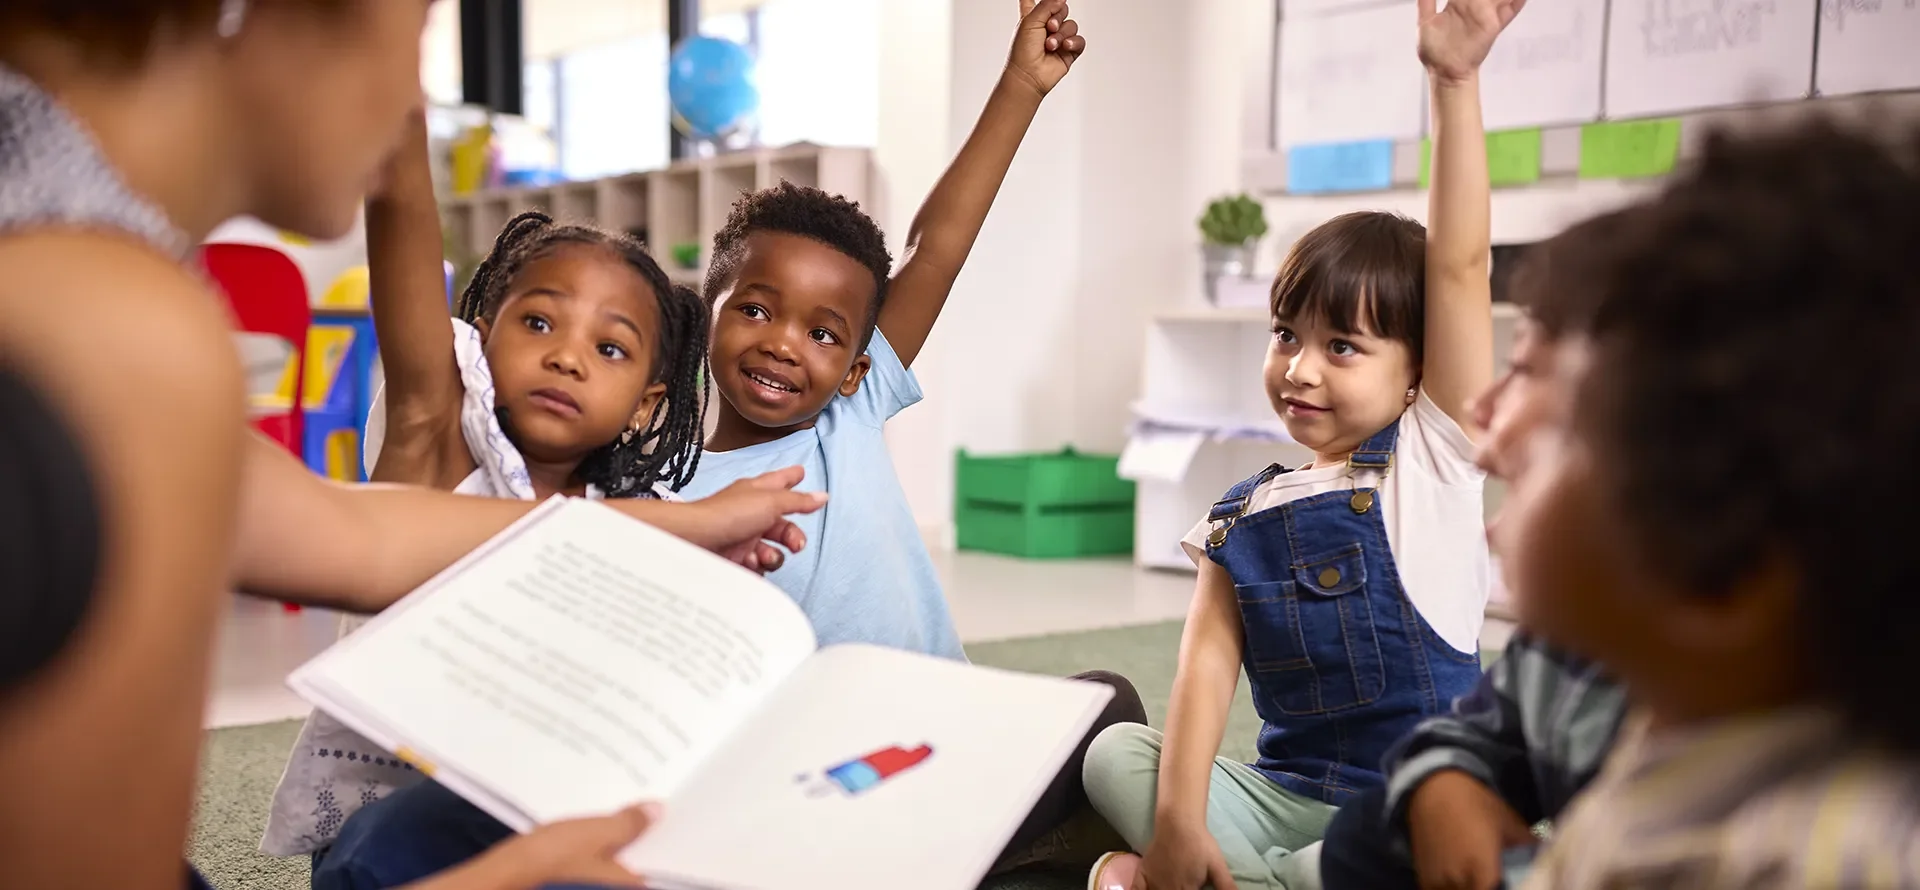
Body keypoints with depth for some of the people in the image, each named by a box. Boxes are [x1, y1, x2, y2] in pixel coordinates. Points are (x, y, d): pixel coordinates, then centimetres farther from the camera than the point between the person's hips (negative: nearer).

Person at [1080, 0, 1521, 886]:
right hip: (1281, 793, 3)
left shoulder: (1435, 457, -4)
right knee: (1114, 753, -18)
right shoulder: (1243, 514, 4)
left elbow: (1459, 269, -15)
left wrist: (1454, 83, -22)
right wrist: (1180, 817, -22)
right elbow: (1207, 662, -7)